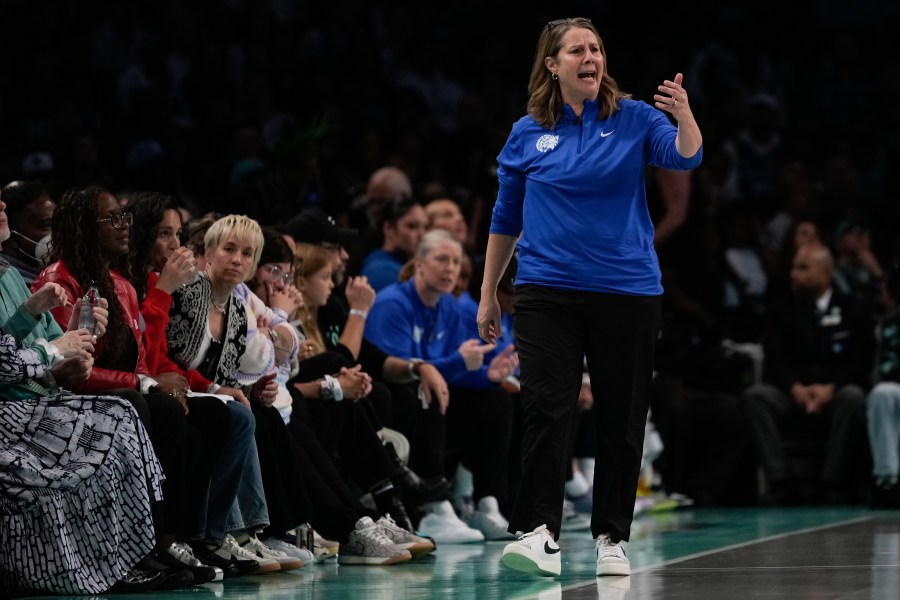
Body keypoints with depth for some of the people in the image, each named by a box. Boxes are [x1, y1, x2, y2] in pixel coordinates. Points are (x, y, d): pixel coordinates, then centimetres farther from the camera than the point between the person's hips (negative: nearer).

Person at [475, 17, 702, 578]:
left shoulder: (633, 118, 0)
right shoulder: (527, 134, 5)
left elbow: (686, 157, -18)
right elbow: (506, 219, 14)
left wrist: (684, 114, -39)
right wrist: (488, 294, 16)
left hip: (627, 293, 0)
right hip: (548, 292, 0)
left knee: (622, 418, 6)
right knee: (546, 410, -12)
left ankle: (613, 538, 15)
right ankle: (541, 535, -16)